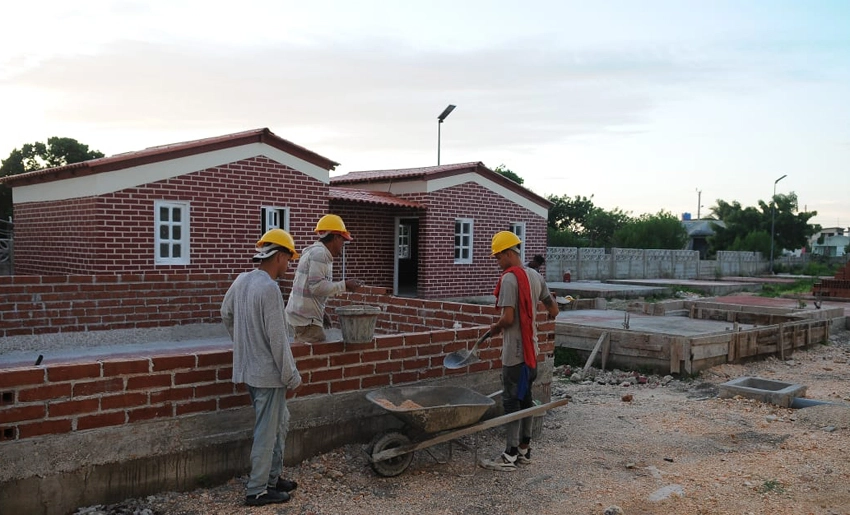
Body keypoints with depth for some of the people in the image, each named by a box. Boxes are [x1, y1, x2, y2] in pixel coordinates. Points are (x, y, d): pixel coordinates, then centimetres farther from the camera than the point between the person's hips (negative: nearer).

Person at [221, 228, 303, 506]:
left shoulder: (241, 280, 4)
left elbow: (226, 314, 19)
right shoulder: (269, 289, -23)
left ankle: (273, 477, 31)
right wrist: (292, 376, -12)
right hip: (268, 372, -9)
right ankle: (257, 491, 16)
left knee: (280, 424, 21)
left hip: (249, 368, 9)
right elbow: (278, 339, -22)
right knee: (267, 433, 5)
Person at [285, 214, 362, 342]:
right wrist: (344, 285, -15)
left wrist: (321, 312, 20)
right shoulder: (319, 253, -15)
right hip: (306, 319, -10)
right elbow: (317, 286, -23)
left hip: (301, 316, 10)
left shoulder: (317, 252, 17)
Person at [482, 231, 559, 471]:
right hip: (530, 348, 9)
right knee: (525, 398, 14)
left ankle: (510, 456, 2)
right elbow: (553, 310, 14)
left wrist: (495, 327, -3)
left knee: (511, 400, -3)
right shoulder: (535, 276, 8)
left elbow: (508, 318, -22)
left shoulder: (509, 278, -18)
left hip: (514, 351, -9)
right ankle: (524, 449, 23)